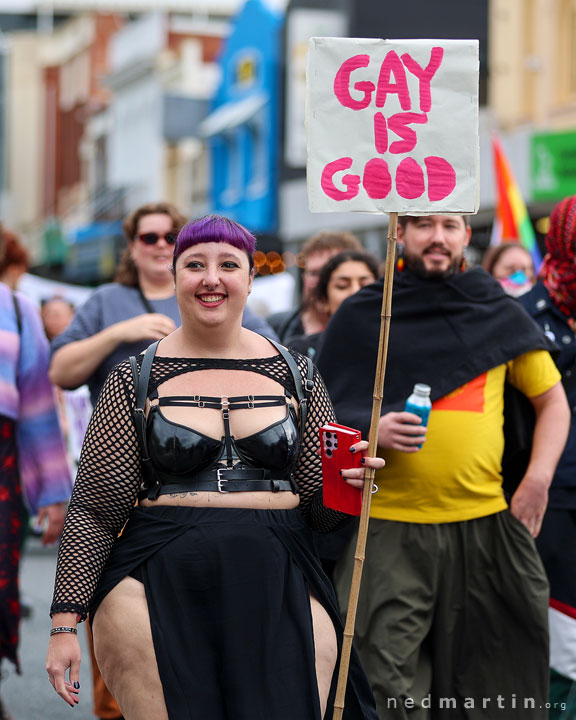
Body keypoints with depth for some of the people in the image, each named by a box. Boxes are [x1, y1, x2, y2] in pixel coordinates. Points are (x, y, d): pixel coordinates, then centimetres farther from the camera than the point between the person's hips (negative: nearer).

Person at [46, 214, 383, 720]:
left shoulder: (296, 376, 10)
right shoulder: (136, 381, 5)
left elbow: (320, 508, 15)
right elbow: (93, 512, 5)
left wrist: (347, 485, -9)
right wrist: (65, 623, -1)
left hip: (279, 590, 2)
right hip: (159, 581, -1)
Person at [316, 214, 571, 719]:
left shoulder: (498, 313, 9)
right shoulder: (362, 316, 5)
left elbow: (552, 399, 15)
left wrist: (538, 479, 1)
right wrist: (373, 430, -14)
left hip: (484, 524, 2)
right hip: (390, 527, -2)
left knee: (479, 678, 9)